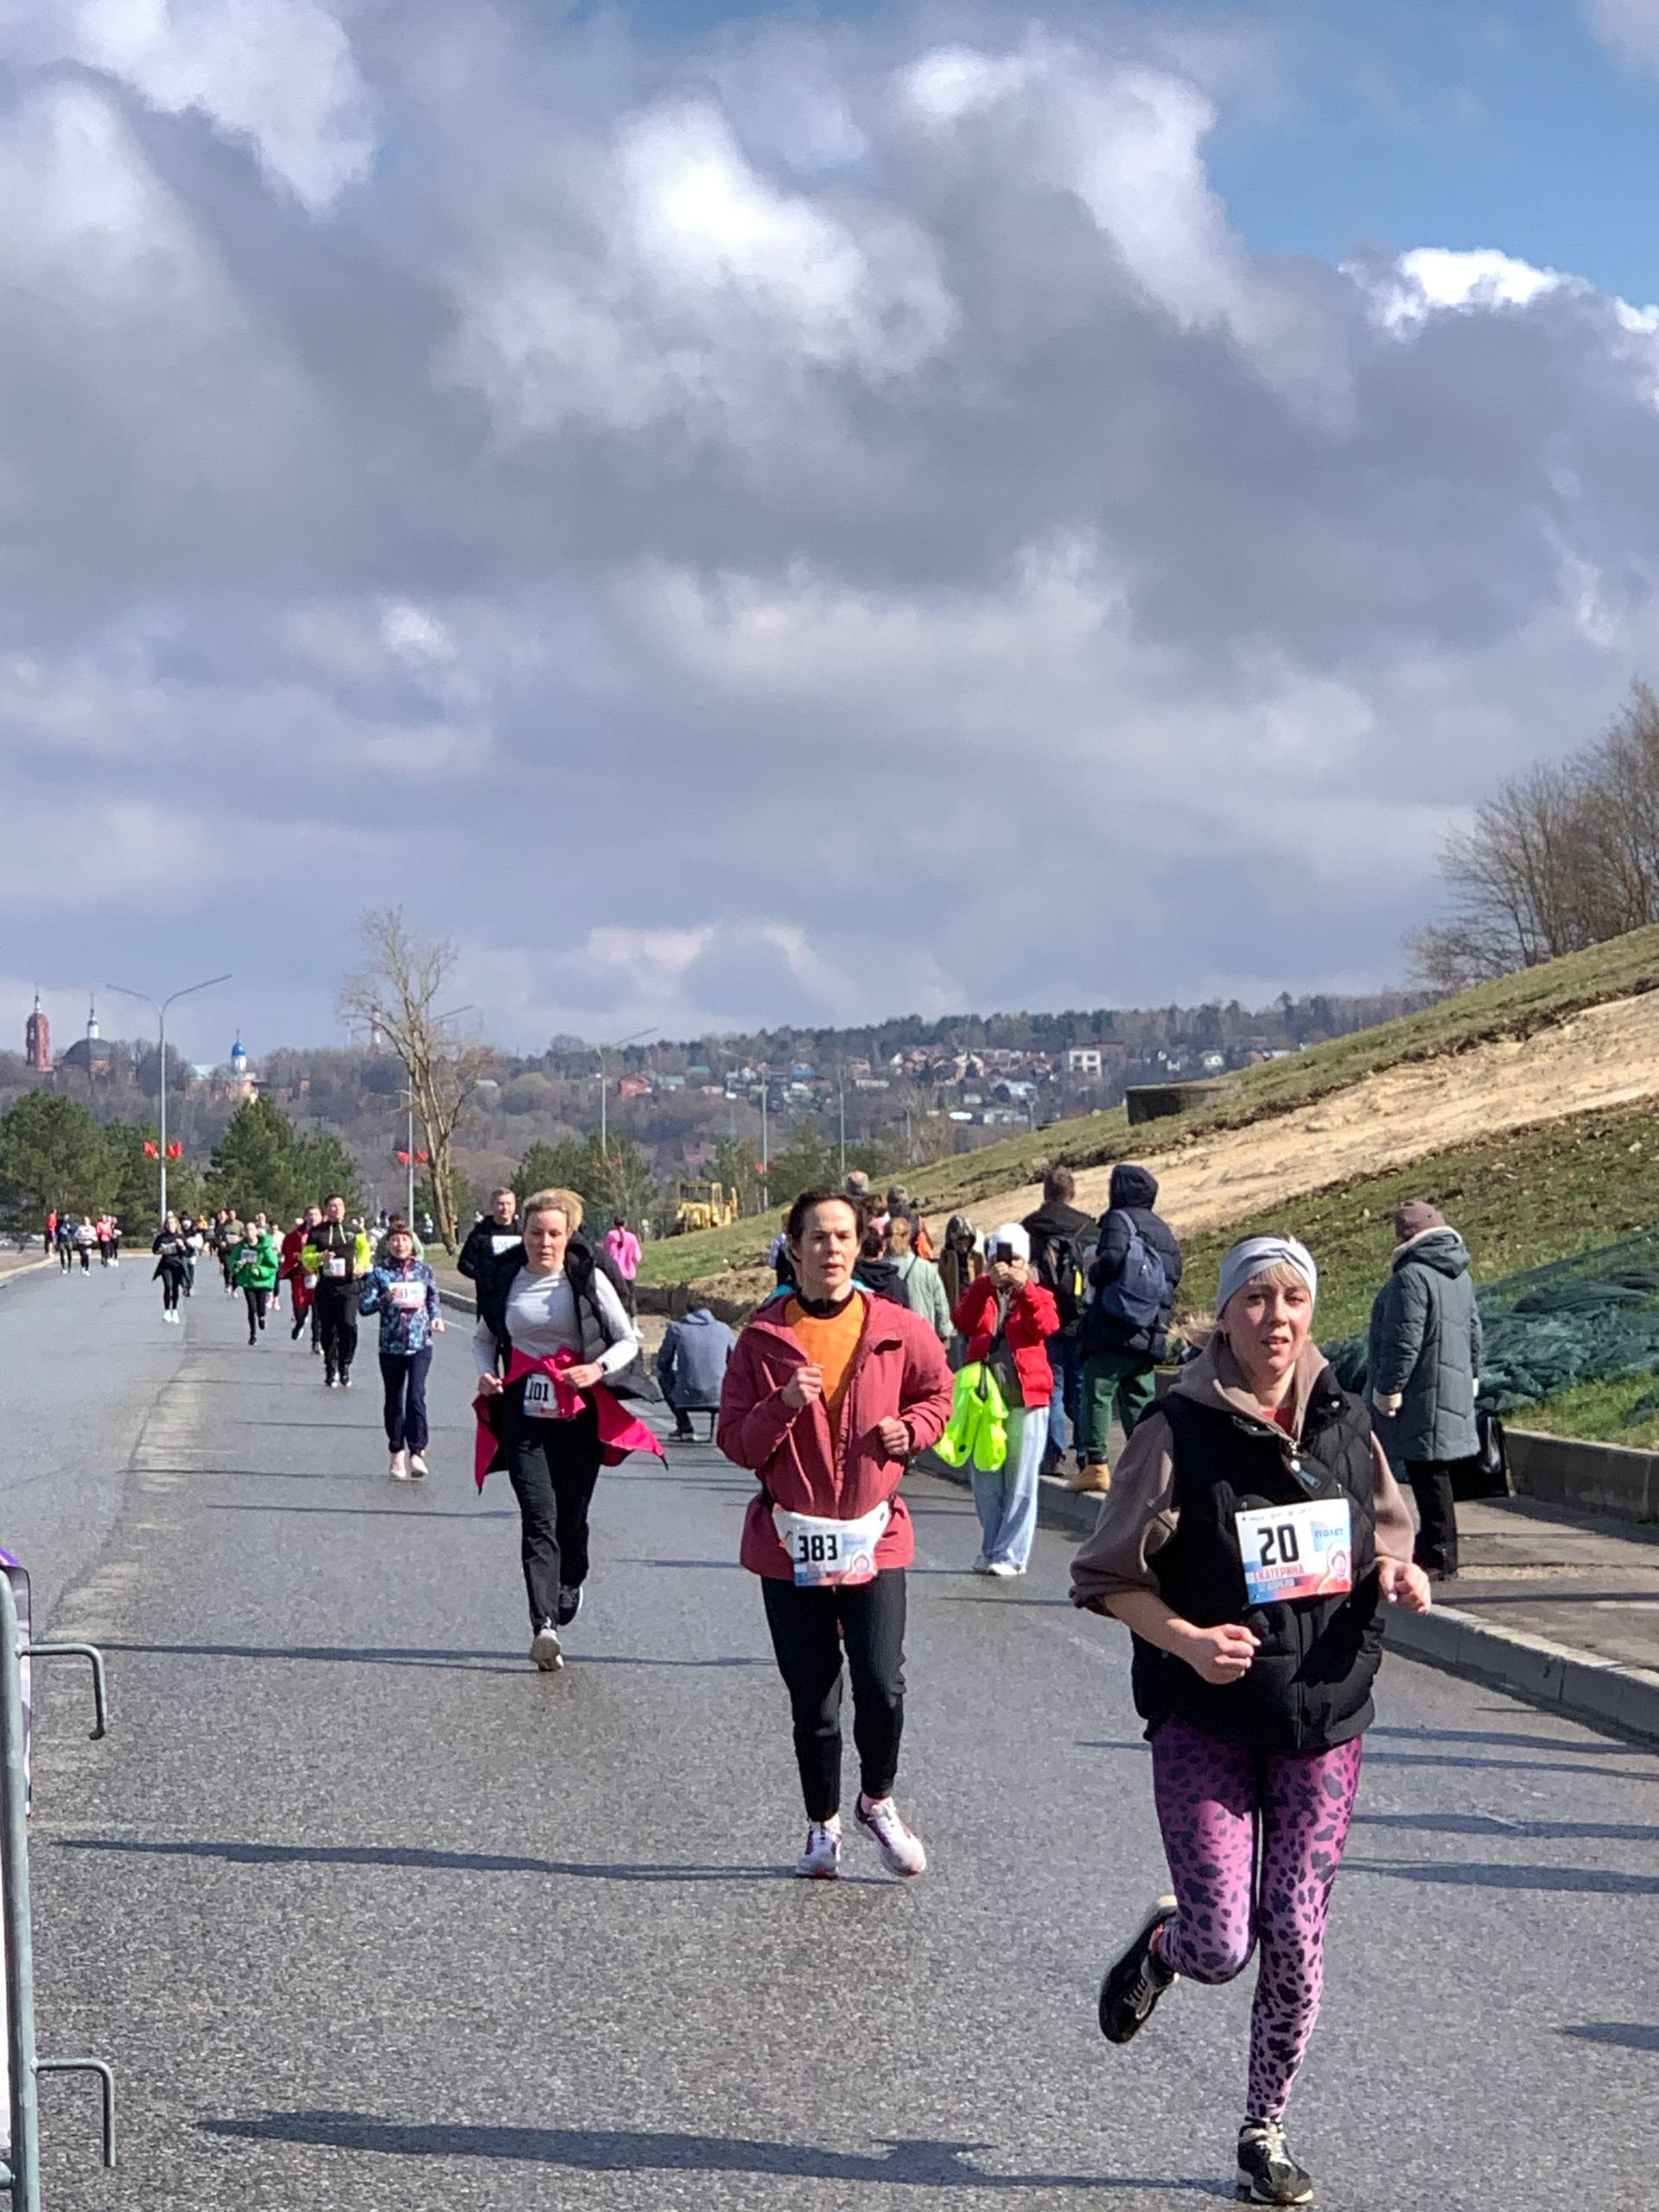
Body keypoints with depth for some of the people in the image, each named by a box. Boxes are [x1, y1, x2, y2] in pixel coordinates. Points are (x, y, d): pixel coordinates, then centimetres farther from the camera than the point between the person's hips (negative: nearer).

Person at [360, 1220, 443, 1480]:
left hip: (420, 1343, -1)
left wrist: (436, 1317, 0)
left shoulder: (423, 1270, 6)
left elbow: (434, 1299, 19)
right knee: (394, 1401, 9)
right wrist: (386, 1298, -17)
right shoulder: (379, 1272, 1)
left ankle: (417, 1451, -16)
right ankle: (397, 1454, 22)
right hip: (391, 1344, 1)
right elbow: (363, 1305, -1)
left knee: (416, 1396, -16)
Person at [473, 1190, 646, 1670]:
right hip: (524, 1413, 0)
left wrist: (598, 1369, -16)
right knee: (539, 1516, -13)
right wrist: (487, 1374, 0)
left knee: (572, 1515, 9)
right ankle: (544, 1625, -22)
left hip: (580, 1412, 0)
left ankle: (570, 1586, 41)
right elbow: (484, 1337, 20)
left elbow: (629, 1340, 1)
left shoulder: (588, 1279, -4)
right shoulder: (503, 1280, 4)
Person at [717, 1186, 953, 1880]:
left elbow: (937, 1392, 18)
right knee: (812, 1700, 6)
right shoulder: (763, 1337, -1)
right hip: (790, 1543, 0)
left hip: (874, 1537, 0)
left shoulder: (898, 1330, 0)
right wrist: (783, 1406, -19)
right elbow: (736, 1442, -1)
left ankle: (878, 1802, 16)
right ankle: (823, 1826, 26)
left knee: (882, 1688, -12)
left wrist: (913, 1429, -3)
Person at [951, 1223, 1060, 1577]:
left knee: (1021, 1481, -4)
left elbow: (1047, 1326, -12)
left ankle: (1011, 1554, -1)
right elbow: (963, 1322, -9)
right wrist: (986, 1285, -21)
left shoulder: (1038, 1295, 10)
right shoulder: (980, 1293, 13)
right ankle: (992, 1548, 18)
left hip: (1026, 1397, -2)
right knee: (985, 1481, 6)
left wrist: (1024, 1289, -22)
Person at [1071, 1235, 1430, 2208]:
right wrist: (1188, 1642, -22)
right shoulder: (1177, 1433, -11)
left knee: (1296, 1938, 4)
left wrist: (1398, 1577, -6)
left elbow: (1386, 1541, 17)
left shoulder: (1345, 1422, 3)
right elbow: (1109, 1577, -6)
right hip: (1207, 1724, -3)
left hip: (1325, 1720, 3)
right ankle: (1162, 1944, 31)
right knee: (1221, 1950, -7)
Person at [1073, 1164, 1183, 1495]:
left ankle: (1095, 1464, -12)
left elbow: (1111, 1259, -22)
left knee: (1096, 1394, -5)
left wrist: (1093, 1273, -3)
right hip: (1150, 1336, 7)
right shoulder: (1163, 1229, 15)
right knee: (1140, 1401, 11)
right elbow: (1174, 1274, 14)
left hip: (1111, 1333, -7)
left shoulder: (1118, 1220, -5)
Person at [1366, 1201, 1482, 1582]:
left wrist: (1387, 1388, -16)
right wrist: (1472, 1375, 29)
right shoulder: (1461, 1276, 12)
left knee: (1427, 1473, -5)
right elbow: (1474, 1330, 20)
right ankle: (1434, 1545, 24)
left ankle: (1440, 1557, -3)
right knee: (1432, 1471, 17)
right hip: (1454, 1389, 9)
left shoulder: (1411, 1277, -18)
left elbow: (1404, 1341, -21)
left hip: (1422, 1395, -9)